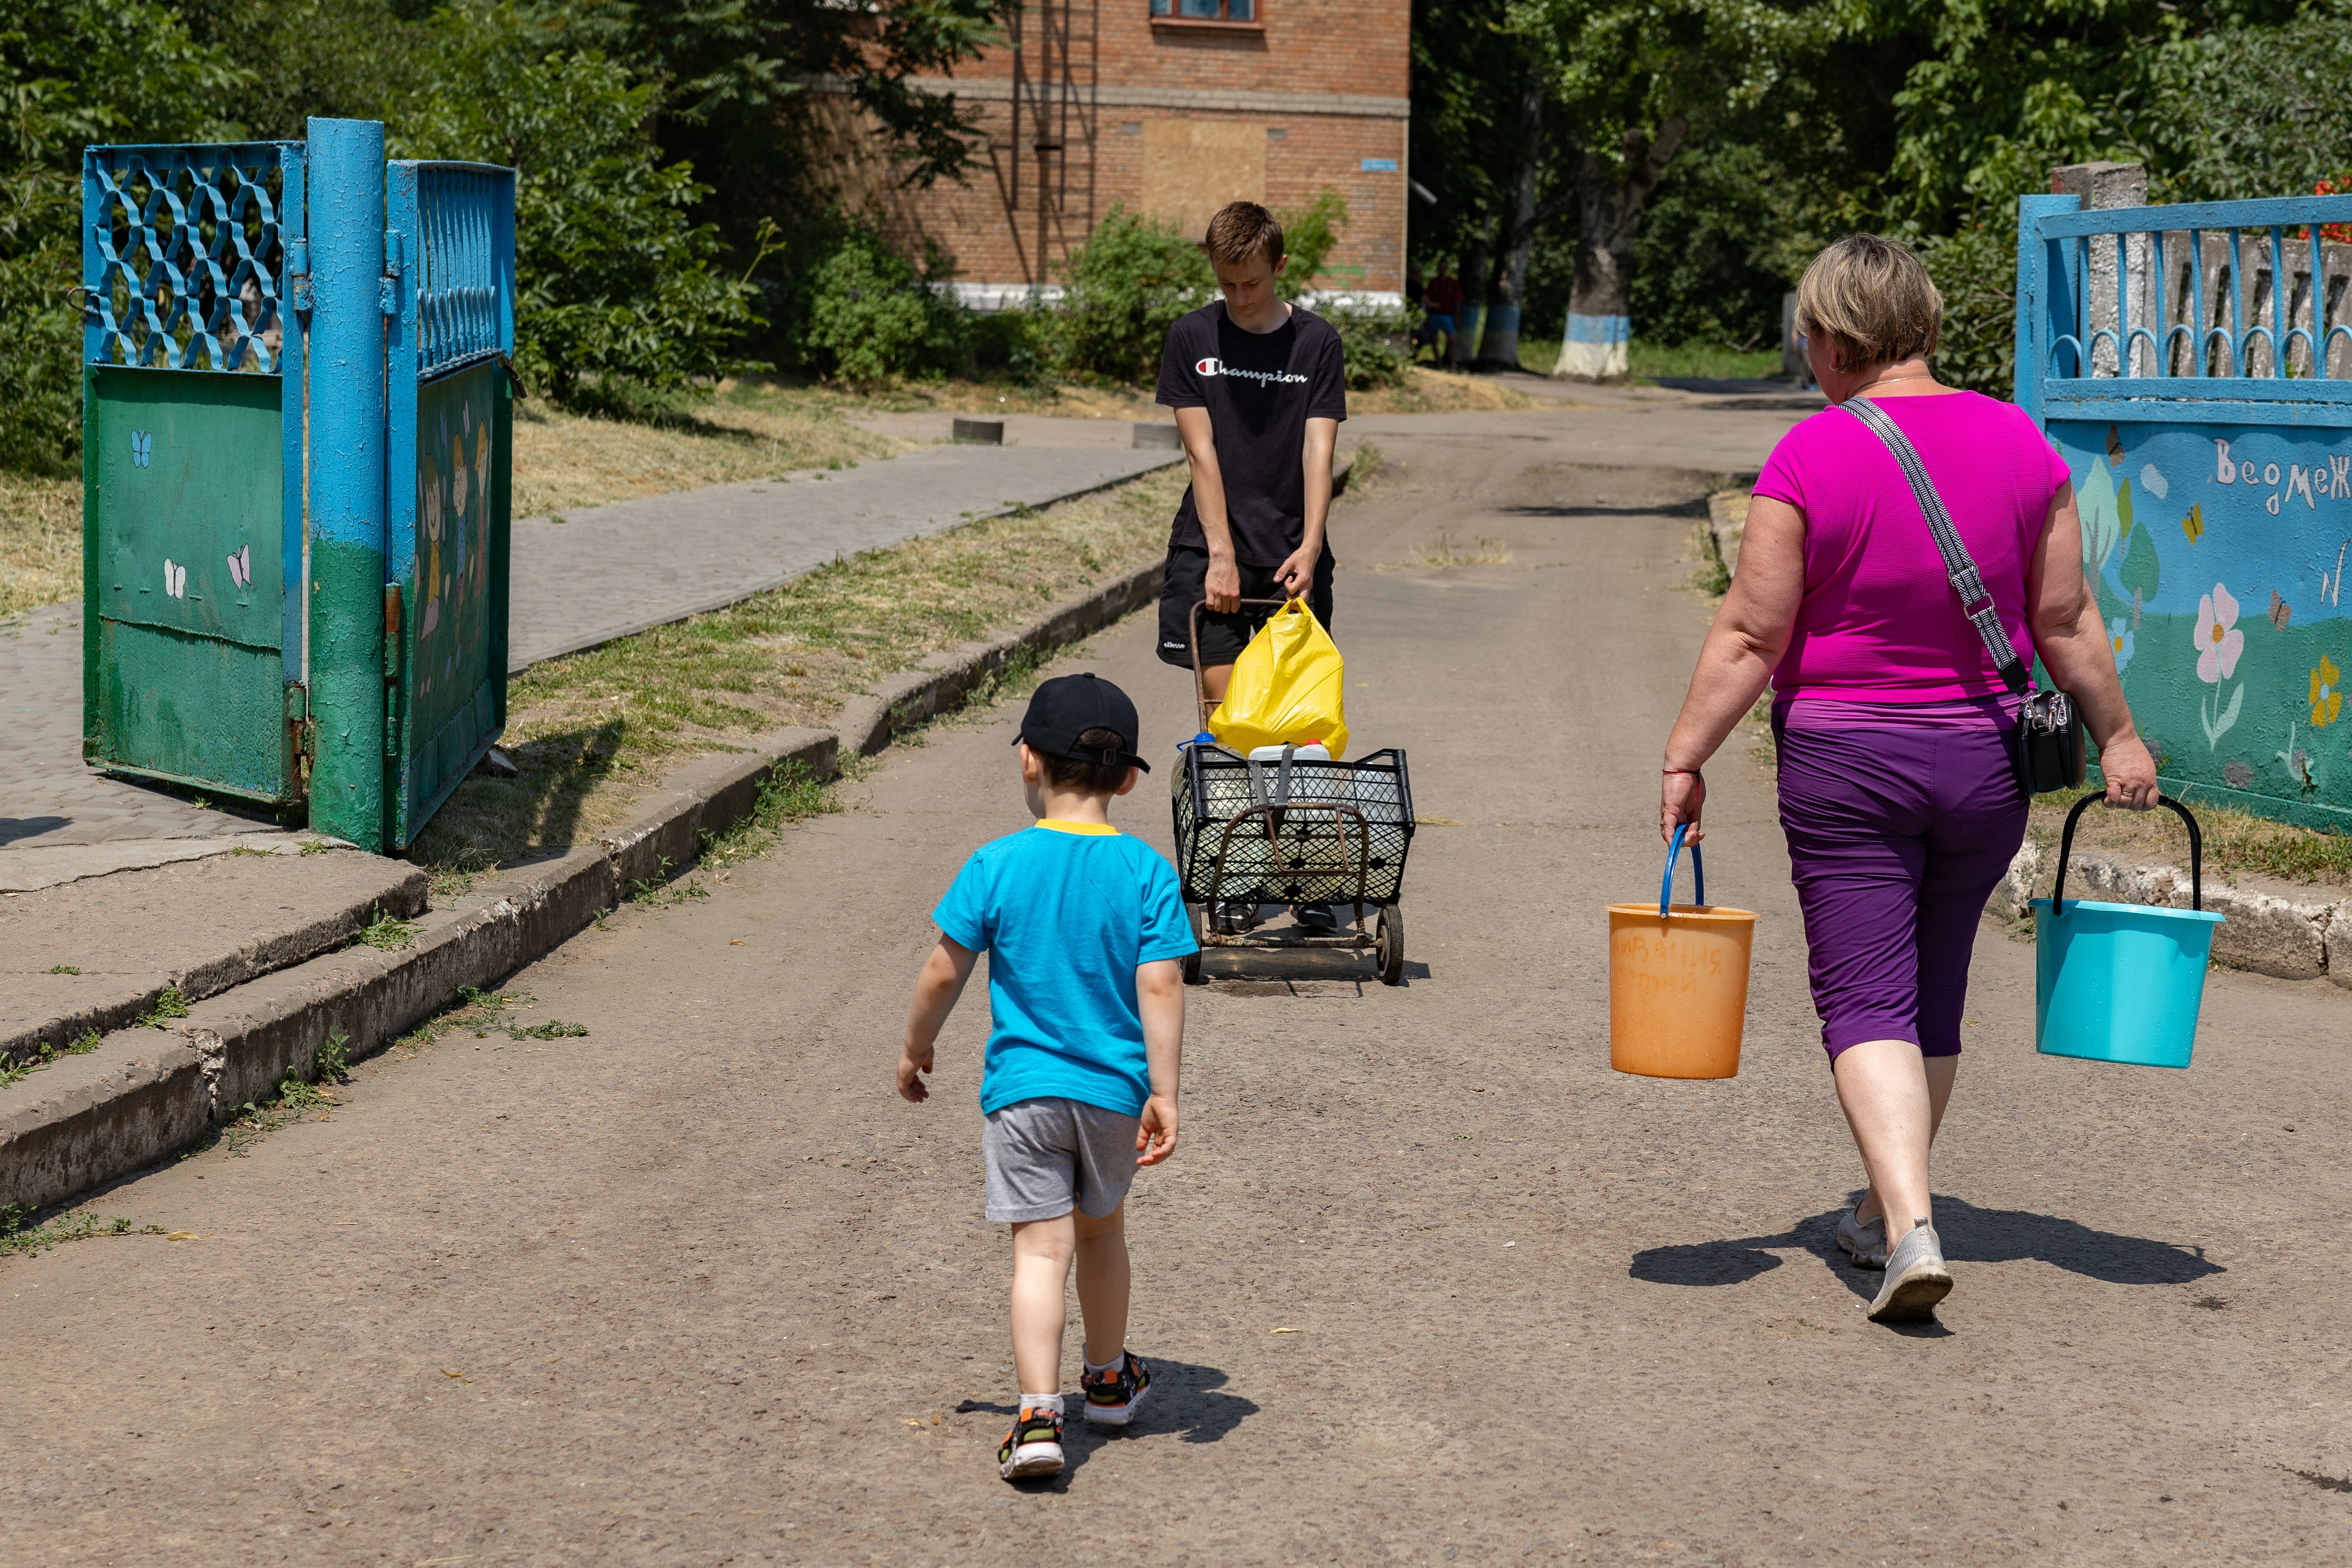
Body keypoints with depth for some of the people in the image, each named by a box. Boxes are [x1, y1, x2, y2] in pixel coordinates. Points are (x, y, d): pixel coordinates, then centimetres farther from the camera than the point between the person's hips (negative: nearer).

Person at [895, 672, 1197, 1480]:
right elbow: (1160, 991, -11)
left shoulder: (997, 865, -8)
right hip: (1114, 1088, 2)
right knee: (1101, 1231, 23)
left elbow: (944, 973, -4)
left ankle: (1038, 1414, -20)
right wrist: (1164, 1097, -9)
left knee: (1041, 1249, -5)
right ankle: (1110, 1379, 41)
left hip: (1022, 1088, -2)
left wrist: (915, 1049, 13)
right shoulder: (1148, 872, -6)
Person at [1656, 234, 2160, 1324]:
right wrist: (2116, 737, 14)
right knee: (1935, 997, 18)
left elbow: (1751, 637, -12)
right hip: (1985, 760, 4)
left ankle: (1911, 1228, -20)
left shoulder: (1811, 457, -12)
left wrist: (1684, 757, -5)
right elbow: (2064, 621, 3)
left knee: (1866, 1001, -3)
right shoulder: (2019, 445, -1)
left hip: (1844, 759, -4)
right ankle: (1884, 1213, 30)